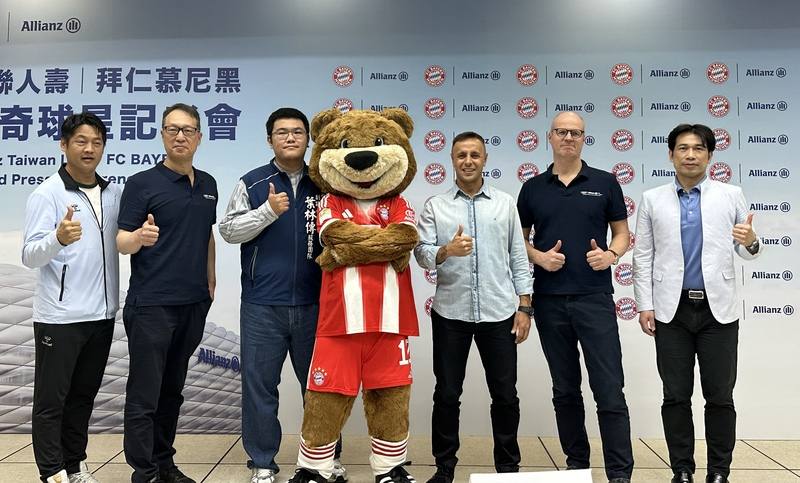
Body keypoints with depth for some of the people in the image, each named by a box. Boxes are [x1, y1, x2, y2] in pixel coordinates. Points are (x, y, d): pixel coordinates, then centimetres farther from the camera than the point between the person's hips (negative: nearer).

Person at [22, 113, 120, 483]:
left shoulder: (113, 194, 8)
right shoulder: (47, 194, -8)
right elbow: (30, 256, -16)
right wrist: (58, 238, -36)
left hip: (102, 314, 6)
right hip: (59, 316, -5)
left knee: (84, 395, 16)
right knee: (51, 400, 4)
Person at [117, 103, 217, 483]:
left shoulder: (207, 184, 11)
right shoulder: (142, 183, -5)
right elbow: (122, 242, -9)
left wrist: (210, 281, 18)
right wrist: (140, 237, -31)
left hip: (194, 304, 6)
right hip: (151, 305, -5)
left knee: (172, 392, 14)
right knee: (144, 395, -1)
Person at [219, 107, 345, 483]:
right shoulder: (252, 183, 5)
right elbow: (228, 230, -1)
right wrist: (268, 211, -13)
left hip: (314, 303, 1)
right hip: (262, 304, -1)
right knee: (259, 384, 4)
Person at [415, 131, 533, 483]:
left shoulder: (505, 203, 8)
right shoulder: (434, 206, 4)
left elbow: (519, 259, 7)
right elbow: (421, 255, -5)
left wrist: (524, 307, 2)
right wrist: (446, 251, -26)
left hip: (499, 313, 1)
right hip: (450, 313, -1)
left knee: (505, 395, 8)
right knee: (447, 394, 7)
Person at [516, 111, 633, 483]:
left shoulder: (605, 183, 5)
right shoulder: (533, 188, 8)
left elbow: (622, 232, 9)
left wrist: (610, 254, -12)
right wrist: (539, 257, -8)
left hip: (595, 298, -2)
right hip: (549, 300, 2)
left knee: (609, 390, -5)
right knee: (565, 390, 11)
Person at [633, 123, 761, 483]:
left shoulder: (731, 195, 5)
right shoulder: (652, 199, 6)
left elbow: (746, 252, 8)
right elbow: (642, 257, 4)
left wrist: (751, 243, -16)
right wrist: (645, 305, -2)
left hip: (718, 309, 0)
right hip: (672, 310, 0)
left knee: (720, 397, 5)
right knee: (676, 396, 6)